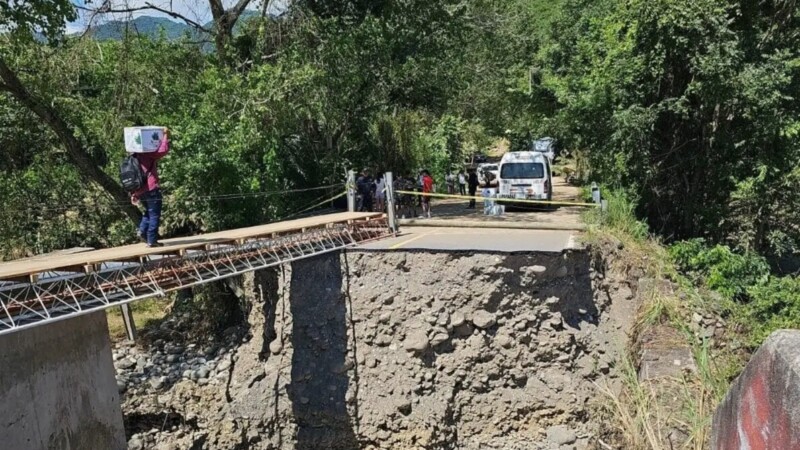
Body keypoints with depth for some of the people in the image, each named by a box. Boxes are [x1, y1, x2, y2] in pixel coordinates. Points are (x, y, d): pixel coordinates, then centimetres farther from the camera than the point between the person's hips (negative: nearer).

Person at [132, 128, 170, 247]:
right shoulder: (148, 155, -8)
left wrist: (134, 194, 20)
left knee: (148, 212, 26)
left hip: (140, 192, 8)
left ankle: (142, 231, 8)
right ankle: (152, 240, -1)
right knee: (154, 215, 0)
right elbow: (164, 150, -20)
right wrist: (166, 135, -8)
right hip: (152, 190, -8)